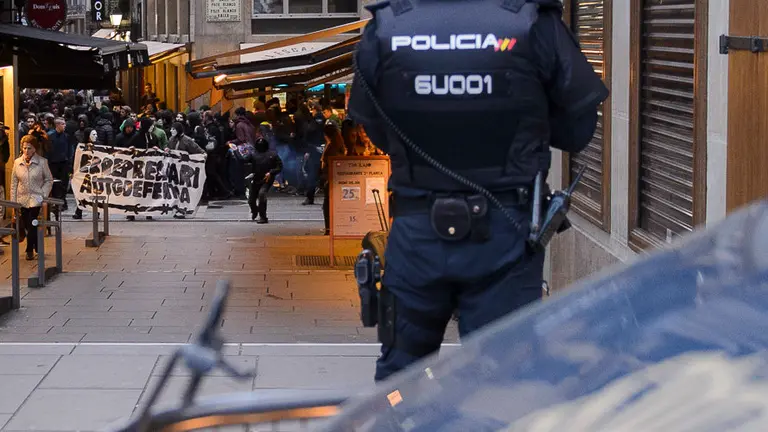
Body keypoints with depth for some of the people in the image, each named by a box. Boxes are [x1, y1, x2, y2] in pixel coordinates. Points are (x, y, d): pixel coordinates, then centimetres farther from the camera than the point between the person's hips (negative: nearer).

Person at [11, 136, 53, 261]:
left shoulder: (42, 162, -6)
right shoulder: (17, 163, 2)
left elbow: (49, 180, 2)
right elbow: (14, 184, 6)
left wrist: (44, 195, -9)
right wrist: (13, 203, 3)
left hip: (36, 199, -3)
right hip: (22, 200, 4)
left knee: (32, 226, -8)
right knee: (27, 226, 9)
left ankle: (30, 250, 7)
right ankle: (38, 249, 24)